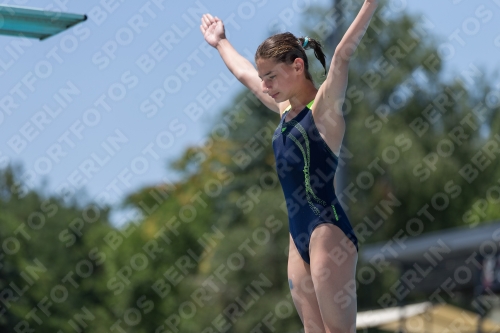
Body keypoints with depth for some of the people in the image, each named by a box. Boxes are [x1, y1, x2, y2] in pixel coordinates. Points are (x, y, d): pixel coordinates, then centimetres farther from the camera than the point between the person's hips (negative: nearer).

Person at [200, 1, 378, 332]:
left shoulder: (324, 106, -5)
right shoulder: (285, 109, 16)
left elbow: (343, 54, -20)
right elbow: (244, 72, 33)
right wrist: (221, 42, 47)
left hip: (327, 228, -8)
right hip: (299, 234, 8)